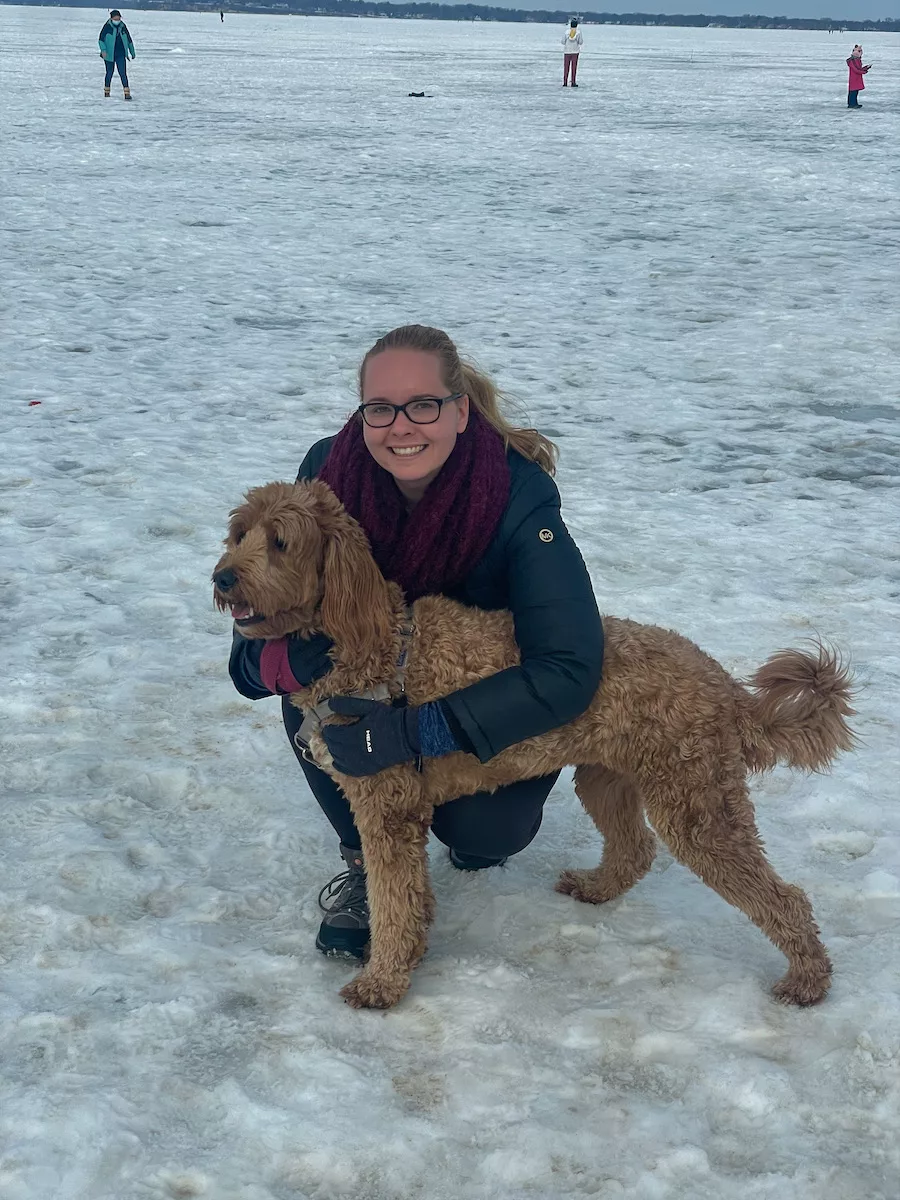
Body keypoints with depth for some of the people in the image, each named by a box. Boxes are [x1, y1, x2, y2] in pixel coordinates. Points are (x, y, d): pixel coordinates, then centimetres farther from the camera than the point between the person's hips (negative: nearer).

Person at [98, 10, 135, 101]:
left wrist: (132, 52, 19)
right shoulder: (107, 27, -5)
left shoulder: (123, 27, 4)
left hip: (120, 54, 2)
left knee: (123, 73, -8)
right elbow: (101, 39, -7)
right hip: (109, 54, -2)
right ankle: (106, 91, 24)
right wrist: (103, 50, -22)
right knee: (109, 73, 8)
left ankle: (127, 93, -12)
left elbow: (129, 40, 14)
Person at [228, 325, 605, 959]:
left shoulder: (519, 499, -34)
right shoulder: (330, 469, -25)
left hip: (491, 692, -3)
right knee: (309, 693, -26)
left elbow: (570, 670, -40)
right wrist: (279, 660, -43)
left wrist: (415, 731, -47)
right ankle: (367, 859, -2)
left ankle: (477, 833, 16)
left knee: (482, 833, -25)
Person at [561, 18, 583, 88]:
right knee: (574, 67, 4)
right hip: (575, 51, 0)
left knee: (566, 67, 5)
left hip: (567, 51, 0)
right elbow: (580, 42, -4)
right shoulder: (578, 32, -6)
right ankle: (573, 82, 1)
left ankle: (565, 82, 2)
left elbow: (563, 42, -3)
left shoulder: (566, 32, -5)